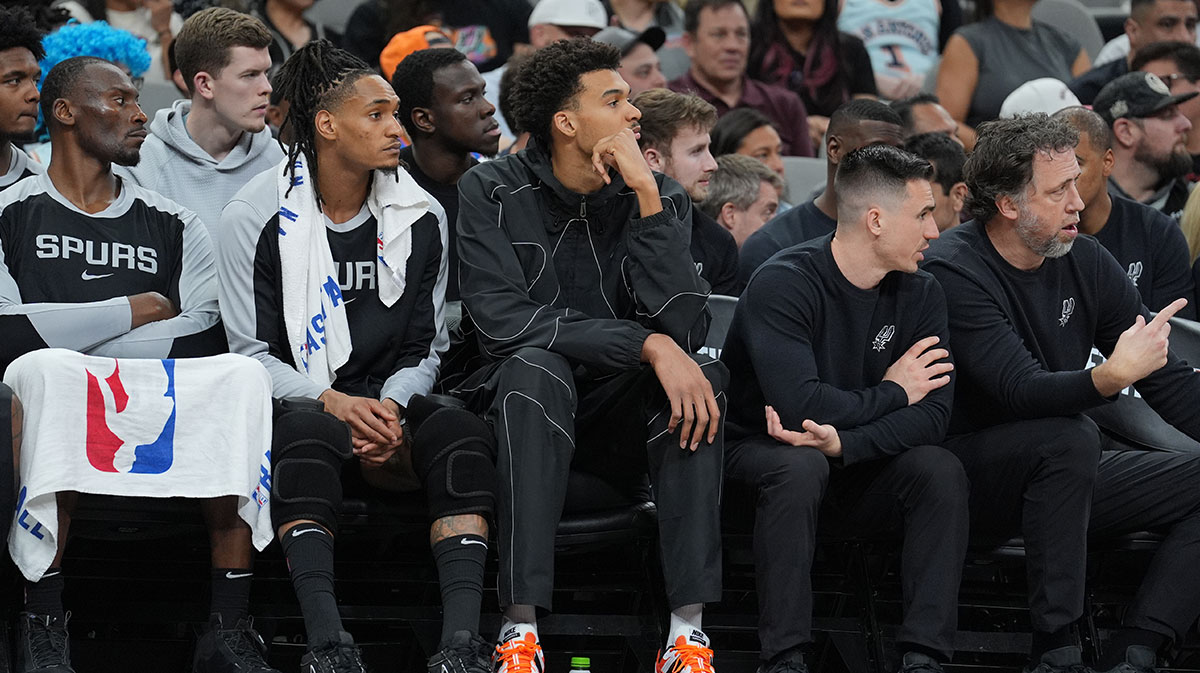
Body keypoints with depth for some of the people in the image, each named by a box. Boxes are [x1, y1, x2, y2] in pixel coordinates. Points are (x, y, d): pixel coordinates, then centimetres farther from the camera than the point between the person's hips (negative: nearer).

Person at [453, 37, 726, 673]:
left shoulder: (660, 198, 1)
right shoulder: (493, 192, -6)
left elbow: (683, 327, -15)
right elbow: (501, 319, -21)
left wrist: (647, 195, -20)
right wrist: (647, 345, -28)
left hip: (623, 415, 3)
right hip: (529, 406, -3)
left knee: (703, 377, -27)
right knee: (534, 368, -35)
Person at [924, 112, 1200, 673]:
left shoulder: (1084, 261, 3)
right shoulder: (955, 273, -17)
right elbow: (1022, 392, -30)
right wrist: (1112, 376, -46)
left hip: (1067, 478, 7)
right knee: (1069, 437, -36)